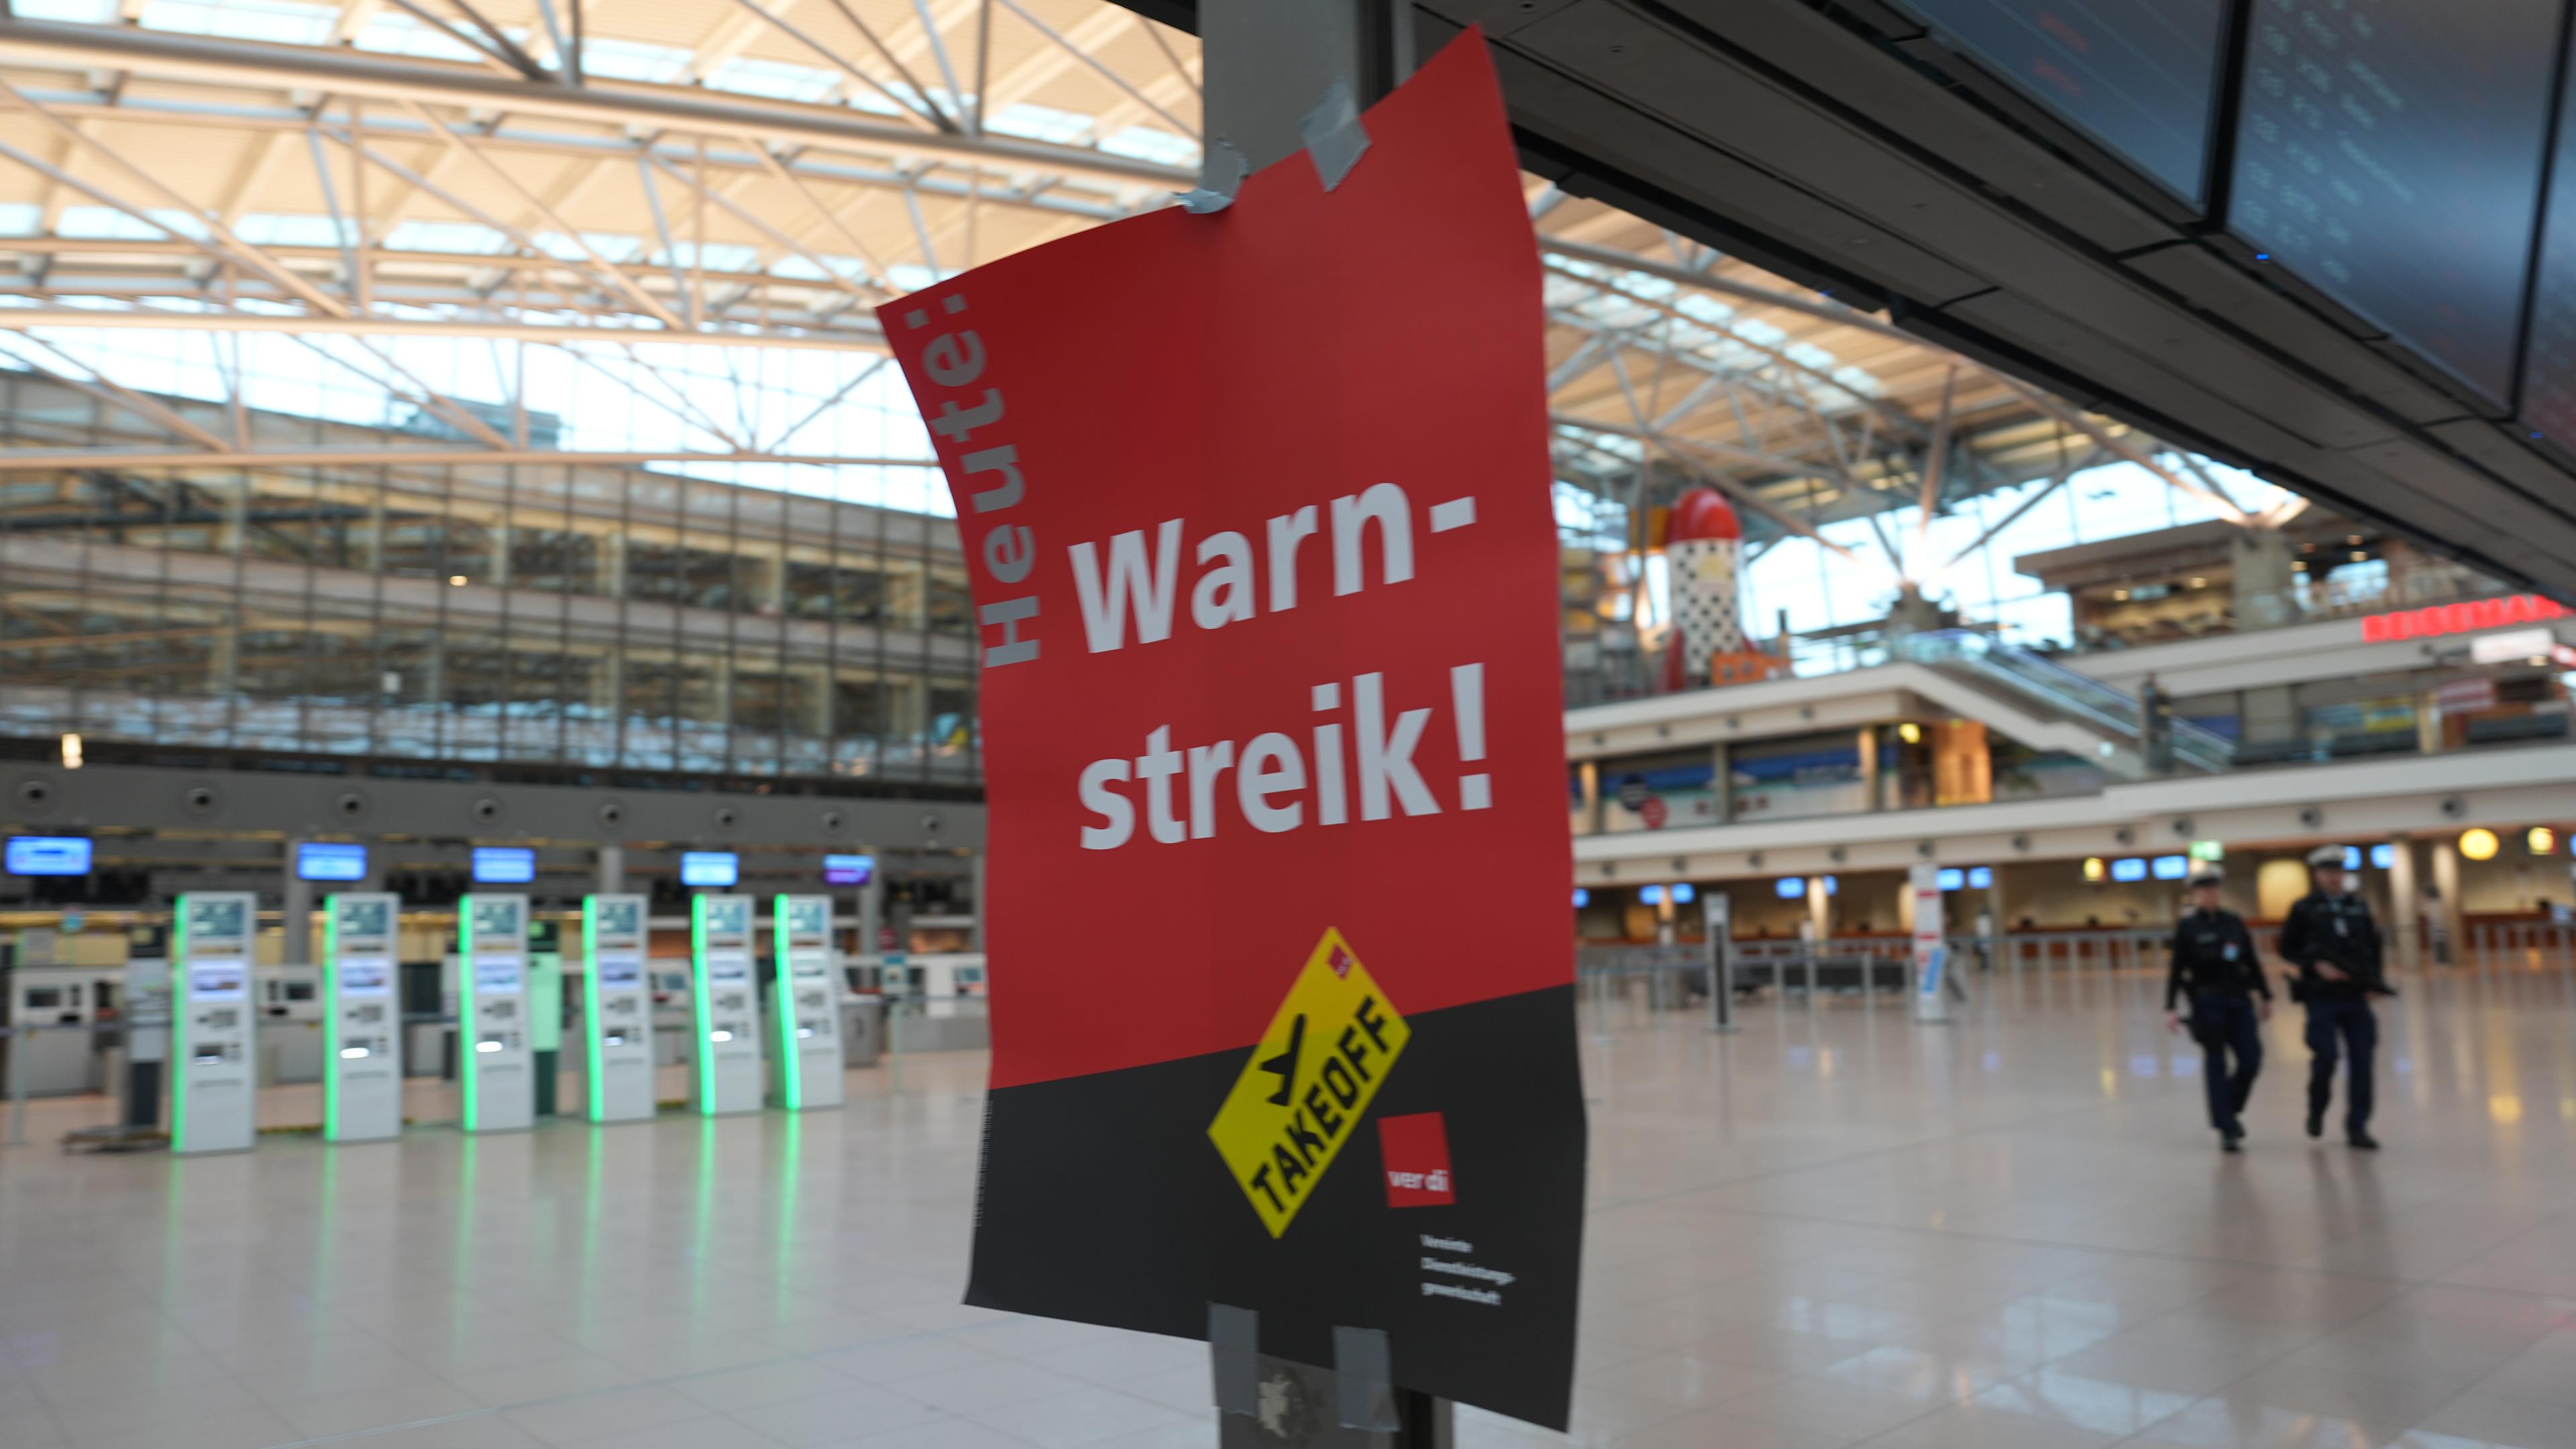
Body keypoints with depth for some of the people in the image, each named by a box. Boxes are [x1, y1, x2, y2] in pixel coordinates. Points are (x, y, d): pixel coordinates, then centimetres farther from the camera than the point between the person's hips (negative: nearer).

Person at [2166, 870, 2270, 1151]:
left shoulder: (2234, 922, 8)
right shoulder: (2188, 927, -2)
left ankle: (2230, 1110, 27)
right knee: (2216, 1065, 0)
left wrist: (2265, 996, 13)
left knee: (2251, 1062, 0)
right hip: (2208, 1003, -4)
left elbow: (2252, 962, 14)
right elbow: (2177, 970, -4)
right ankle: (2227, 1129, 6)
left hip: (2240, 1000, 4)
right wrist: (2170, 1008, -10)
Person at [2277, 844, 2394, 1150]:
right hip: (2322, 997, -3)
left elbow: (2373, 946, 16)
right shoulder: (2305, 908, 1)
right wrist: (2316, 965, -13)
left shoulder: (2358, 907, 11)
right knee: (2325, 1058, -9)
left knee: (2362, 1061, 0)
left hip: (2356, 997, 3)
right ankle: (2316, 1111, 18)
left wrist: (2375, 980, 1)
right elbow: (2287, 949, 2)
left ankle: (2357, 1127, 9)